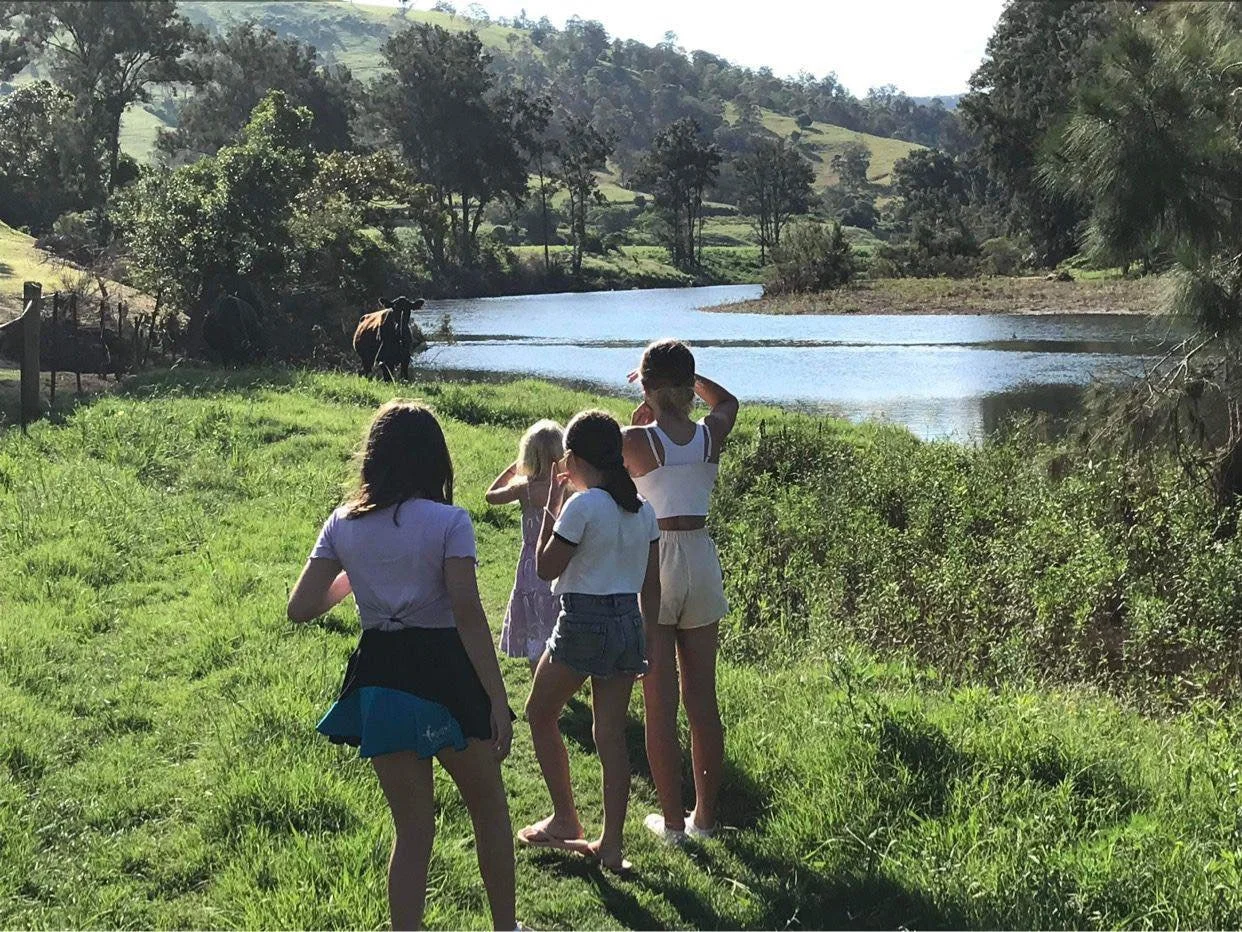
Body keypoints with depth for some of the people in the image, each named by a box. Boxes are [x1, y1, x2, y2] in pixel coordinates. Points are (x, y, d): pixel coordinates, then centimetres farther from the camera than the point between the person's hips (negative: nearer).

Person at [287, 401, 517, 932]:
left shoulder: (343, 524, 2)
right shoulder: (448, 521, -10)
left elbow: (301, 608, -1)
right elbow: (468, 613, -17)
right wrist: (498, 699, -14)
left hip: (379, 680, 4)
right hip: (444, 672, -3)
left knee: (412, 829, 15)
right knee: (489, 807, 19)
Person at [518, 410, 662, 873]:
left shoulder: (582, 506, -15)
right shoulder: (642, 509, 6)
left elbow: (546, 568, -8)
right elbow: (651, 585, 9)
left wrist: (551, 505, -2)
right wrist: (650, 640, 18)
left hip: (583, 622, -6)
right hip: (628, 623, 6)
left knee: (540, 714, 15)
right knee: (611, 734, 9)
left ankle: (565, 820, 20)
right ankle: (610, 844, 10)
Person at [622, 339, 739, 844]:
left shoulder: (635, 440, -11)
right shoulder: (711, 434, 0)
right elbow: (727, 401, 24)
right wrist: (688, 374, 20)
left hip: (651, 565, -4)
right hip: (702, 563, 4)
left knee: (659, 704, 4)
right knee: (703, 700, 12)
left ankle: (672, 820, 10)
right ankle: (705, 815, 20)